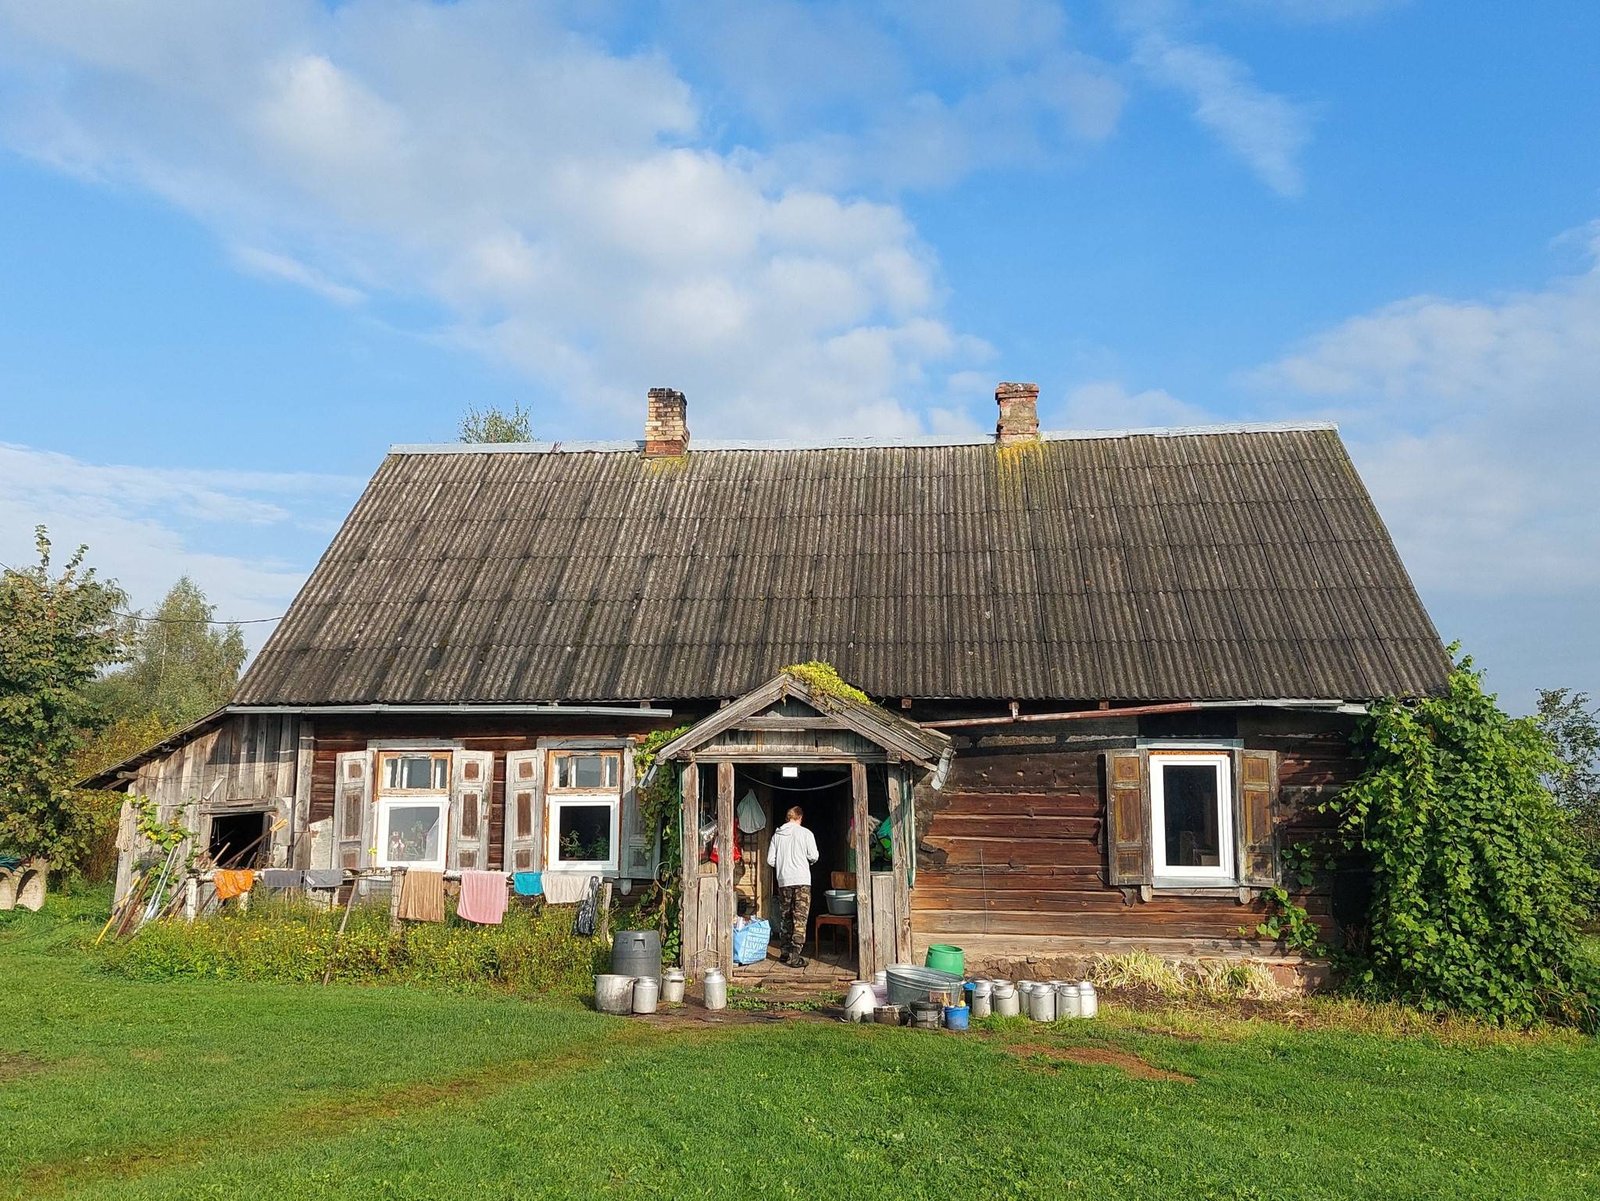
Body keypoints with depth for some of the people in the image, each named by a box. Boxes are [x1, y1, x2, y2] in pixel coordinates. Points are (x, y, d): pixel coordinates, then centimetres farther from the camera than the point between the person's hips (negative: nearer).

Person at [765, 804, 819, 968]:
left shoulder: (777, 835, 5)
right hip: (802, 880, -3)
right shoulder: (805, 833, -3)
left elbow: (770, 860, 4)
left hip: (783, 881, 3)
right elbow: (813, 856, -6)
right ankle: (795, 956, -9)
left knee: (785, 918, 15)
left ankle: (786, 953, 20)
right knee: (800, 918, -2)